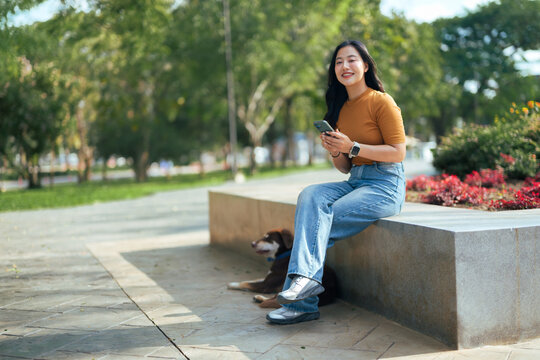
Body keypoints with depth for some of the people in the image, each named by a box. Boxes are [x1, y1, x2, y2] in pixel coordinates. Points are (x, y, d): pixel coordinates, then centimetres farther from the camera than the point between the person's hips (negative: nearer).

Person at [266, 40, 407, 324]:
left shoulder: (381, 102, -7)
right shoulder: (341, 108, 15)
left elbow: (398, 152, -11)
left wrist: (353, 147, -17)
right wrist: (335, 152, -6)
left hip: (385, 187, -6)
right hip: (355, 183, 6)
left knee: (316, 222, -22)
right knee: (310, 196, -22)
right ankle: (305, 277, -31)